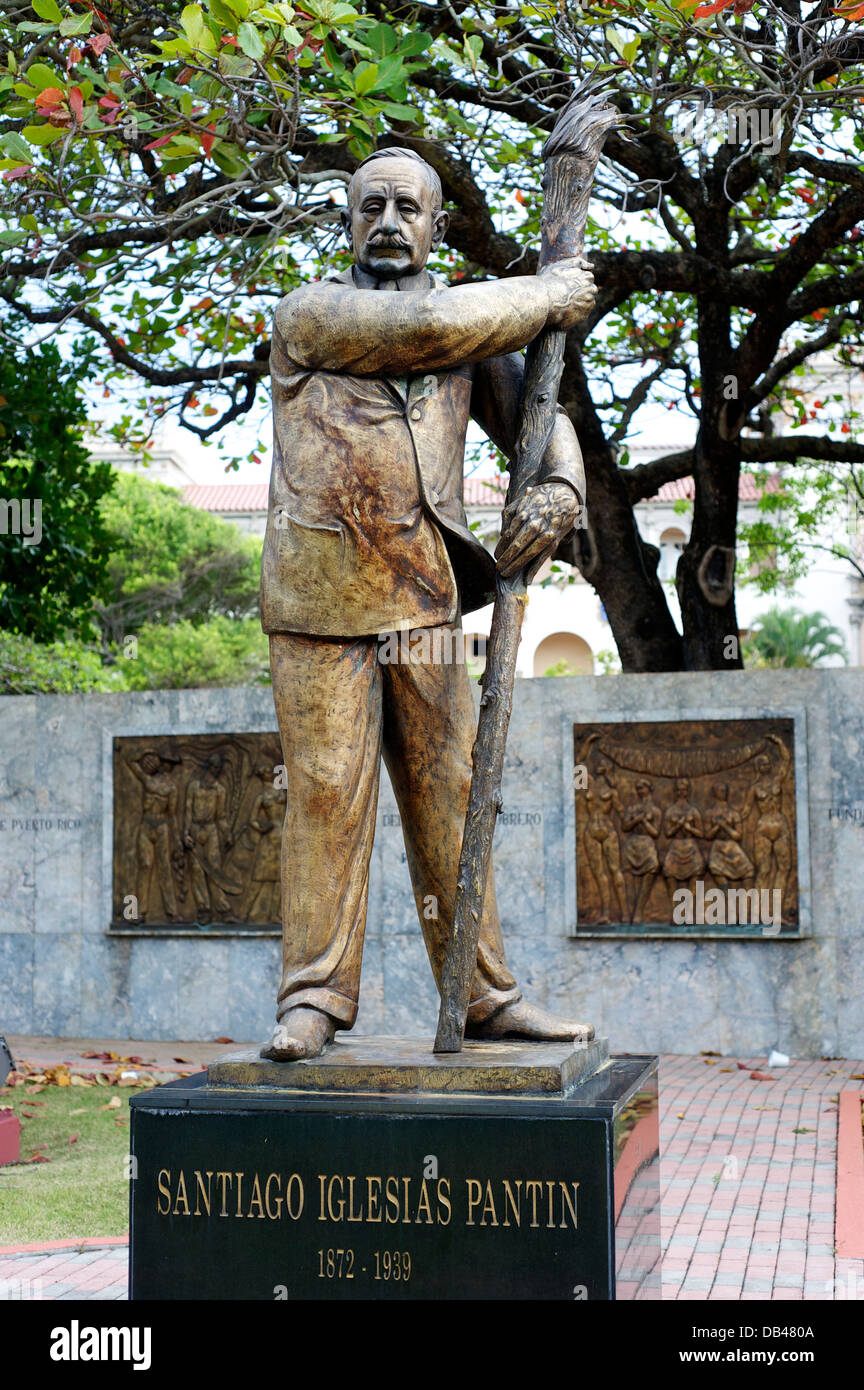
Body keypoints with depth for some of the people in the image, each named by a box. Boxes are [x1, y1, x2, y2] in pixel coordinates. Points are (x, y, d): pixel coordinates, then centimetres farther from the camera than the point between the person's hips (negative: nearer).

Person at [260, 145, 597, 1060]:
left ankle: (485, 997, 11)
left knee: (449, 795, 5)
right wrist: (547, 298, -3)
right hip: (320, 598, -4)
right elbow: (432, 325, -14)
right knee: (327, 795, -4)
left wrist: (558, 489, -7)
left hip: (426, 598, 4)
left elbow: (536, 419, 16)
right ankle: (315, 997, 4)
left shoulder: (477, 338, 15)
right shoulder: (308, 317, 0)